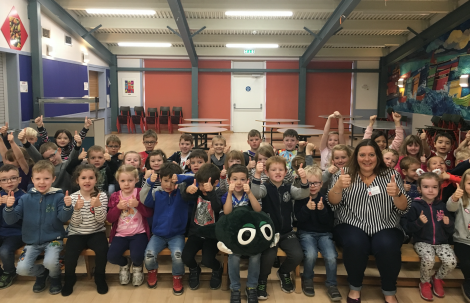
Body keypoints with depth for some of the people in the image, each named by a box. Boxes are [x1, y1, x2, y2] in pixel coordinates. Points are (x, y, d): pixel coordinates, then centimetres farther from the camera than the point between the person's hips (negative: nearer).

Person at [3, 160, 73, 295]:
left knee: (50, 262, -29)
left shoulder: (58, 197, -7)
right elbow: (11, 220, -1)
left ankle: (55, 277, 9)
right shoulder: (26, 198, 1)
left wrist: (67, 206, -36)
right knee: (21, 269, -15)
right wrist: (9, 207, -21)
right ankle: (42, 273, 20)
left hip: (53, 239, -3)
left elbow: (63, 218, -16)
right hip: (32, 241, 3)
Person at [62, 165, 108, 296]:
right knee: (70, 255, -23)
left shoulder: (102, 195, -4)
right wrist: (77, 208, -28)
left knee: (103, 250, -27)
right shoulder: (73, 197, -4)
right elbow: (75, 223, -9)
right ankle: (69, 279, 10)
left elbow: (101, 220, -10)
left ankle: (100, 278, 2)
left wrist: (97, 206, -28)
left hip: (96, 232, 0)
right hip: (77, 233, 0)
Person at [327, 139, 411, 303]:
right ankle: (355, 288, -4)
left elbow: (403, 209, 0)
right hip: (352, 227, 0)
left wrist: (397, 194, -23)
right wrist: (338, 186, -27)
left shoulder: (391, 175, 5)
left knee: (387, 246, -31)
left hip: (385, 228, 1)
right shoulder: (345, 174, 4)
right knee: (355, 243, -33)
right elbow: (332, 204, -6)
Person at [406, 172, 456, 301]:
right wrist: (419, 222, -23)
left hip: (441, 242, 4)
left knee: (451, 262, -22)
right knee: (428, 259, -32)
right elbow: (409, 228, -5)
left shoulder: (441, 205, 6)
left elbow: (450, 230, 12)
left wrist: (448, 223, -10)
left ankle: (437, 279, 12)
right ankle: (425, 283, 1)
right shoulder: (415, 206, -4)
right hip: (422, 241, -3)